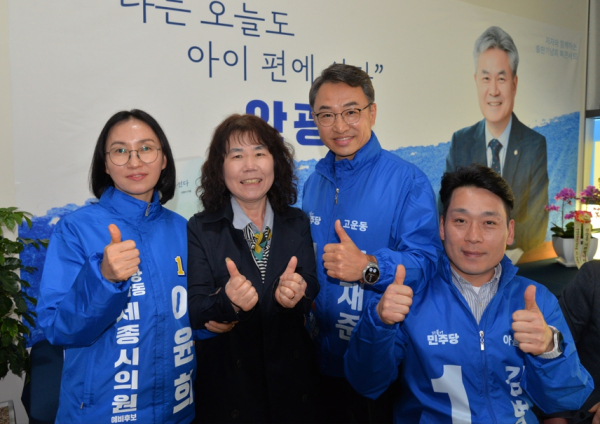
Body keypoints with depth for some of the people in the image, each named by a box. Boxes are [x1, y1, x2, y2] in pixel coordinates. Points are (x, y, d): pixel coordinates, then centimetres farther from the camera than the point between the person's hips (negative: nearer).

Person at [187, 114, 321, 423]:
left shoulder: (297, 224, -1)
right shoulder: (200, 230, -7)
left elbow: (312, 297, -3)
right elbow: (194, 313, -11)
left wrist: (294, 295, -25)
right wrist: (228, 301, -31)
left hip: (291, 377, 2)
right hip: (227, 382, -2)